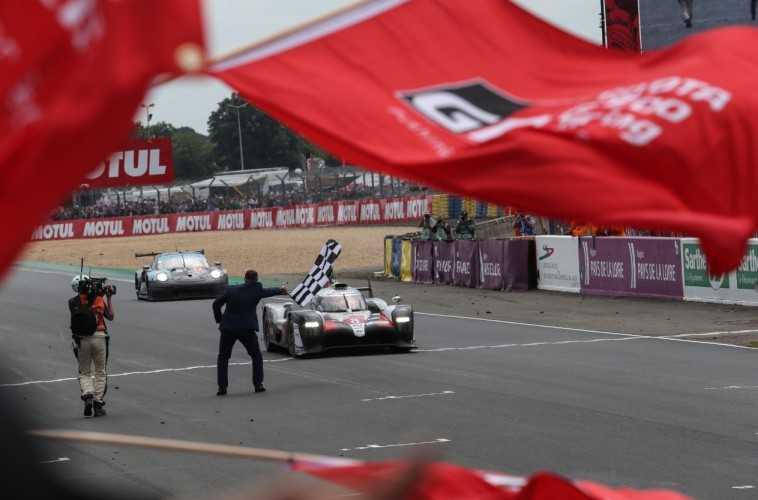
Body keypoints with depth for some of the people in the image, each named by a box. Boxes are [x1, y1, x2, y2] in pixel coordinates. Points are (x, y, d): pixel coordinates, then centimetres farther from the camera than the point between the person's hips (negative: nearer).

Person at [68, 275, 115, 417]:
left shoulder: (72, 302, 1)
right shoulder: (100, 299, 2)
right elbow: (111, 316, 11)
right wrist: (109, 298, 18)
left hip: (81, 340, 0)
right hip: (99, 337, 0)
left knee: (84, 373, 14)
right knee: (100, 373, 12)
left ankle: (87, 395, -11)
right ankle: (98, 403, 7)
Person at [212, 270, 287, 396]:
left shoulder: (231, 290, 5)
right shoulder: (256, 290, 0)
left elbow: (216, 304, 7)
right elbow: (267, 292, 19)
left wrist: (219, 320, 18)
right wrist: (280, 291, 38)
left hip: (228, 328, 2)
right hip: (246, 329, -1)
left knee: (223, 358, 13)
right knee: (256, 356, 16)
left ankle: (222, 386, 3)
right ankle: (258, 384, 7)